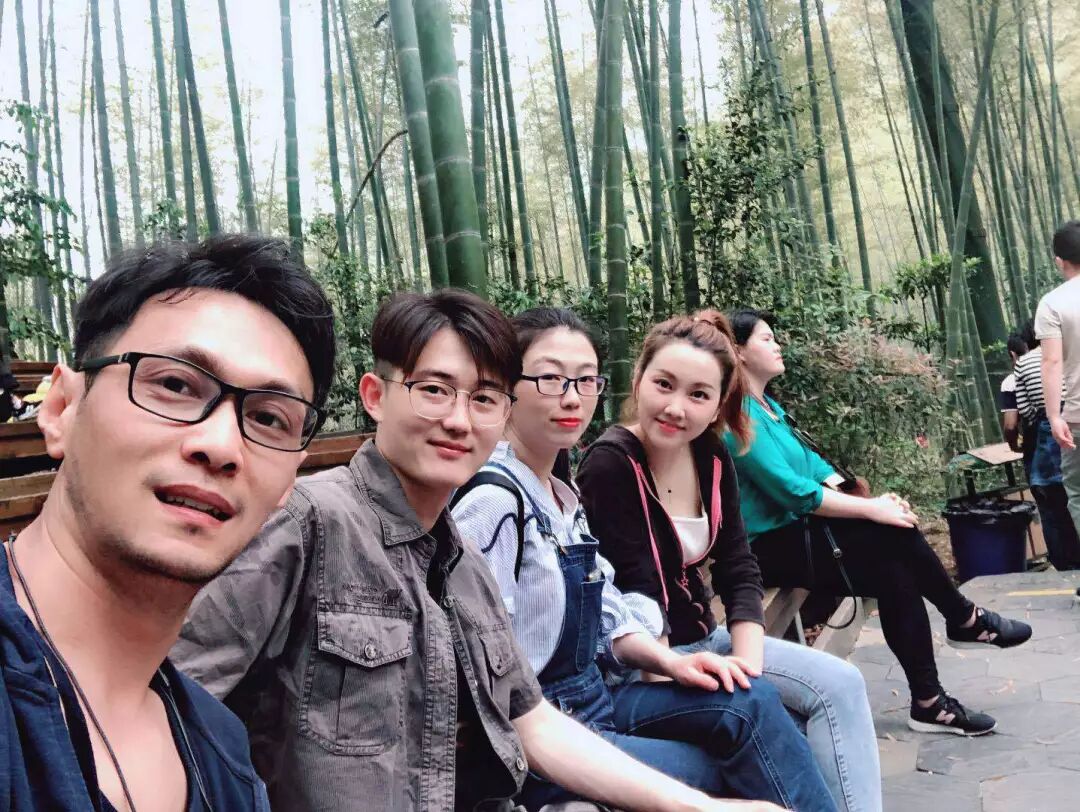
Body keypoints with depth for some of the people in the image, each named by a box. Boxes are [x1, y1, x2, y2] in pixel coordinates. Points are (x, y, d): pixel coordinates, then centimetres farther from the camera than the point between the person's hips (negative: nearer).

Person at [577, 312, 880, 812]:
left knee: (840, 684, -3)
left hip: (704, 638, 7)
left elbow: (739, 573, -1)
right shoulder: (610, 466, -21)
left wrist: (749, 672, -13)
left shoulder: (711, 456, 0)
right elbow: (637, 600, -23)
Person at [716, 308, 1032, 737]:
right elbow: (792, 491, -22)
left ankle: (929, 702, 0)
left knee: (897, 574, -10)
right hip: (774, 547, -9)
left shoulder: (768, 407, 14)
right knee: (896, 535, -16)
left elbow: (812, 464, 14)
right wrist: (871, 509, -17)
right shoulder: (738, 415, -17)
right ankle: (965, 619, 8)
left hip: (796, 530, 9)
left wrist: (868, 499, -2)